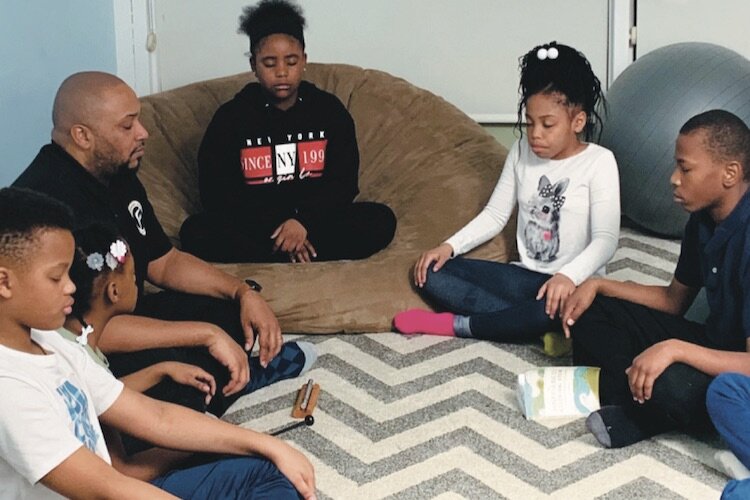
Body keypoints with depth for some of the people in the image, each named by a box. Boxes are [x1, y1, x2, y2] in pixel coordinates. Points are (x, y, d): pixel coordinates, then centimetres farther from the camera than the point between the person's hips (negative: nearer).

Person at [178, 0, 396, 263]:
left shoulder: (329, 109, 2)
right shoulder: (230, 116, -2)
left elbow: (343, 182, -1)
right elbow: (217, 193, -5)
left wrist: (304, 220, -20)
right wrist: (276, 226, -18)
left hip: (317, 221, 1)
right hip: (254, 227, -1)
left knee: (381, 220, -24)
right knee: (194, 232, -29)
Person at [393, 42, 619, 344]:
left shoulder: (599, 162, -10)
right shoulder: (522, 152, 5)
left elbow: (606, 239, -17)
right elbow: (495, 213, 10)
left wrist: (569, 276, -35)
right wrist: (450, 246, -5)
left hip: (570, 285, -6)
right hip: (524, 275, 6)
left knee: (558, 310, -42)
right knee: (431, 273, -10)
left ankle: (456, 325, -21)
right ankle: (530, 322, -23)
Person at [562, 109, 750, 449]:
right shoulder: (703, 222, 0)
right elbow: (674, 300, 14)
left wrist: (674, 349, -37)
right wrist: (598, 286, 3)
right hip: (715, 345, 9)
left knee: (668, 383, -39)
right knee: (591, 311, 3)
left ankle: (639, 416, -7)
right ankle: (638, 403, -13)